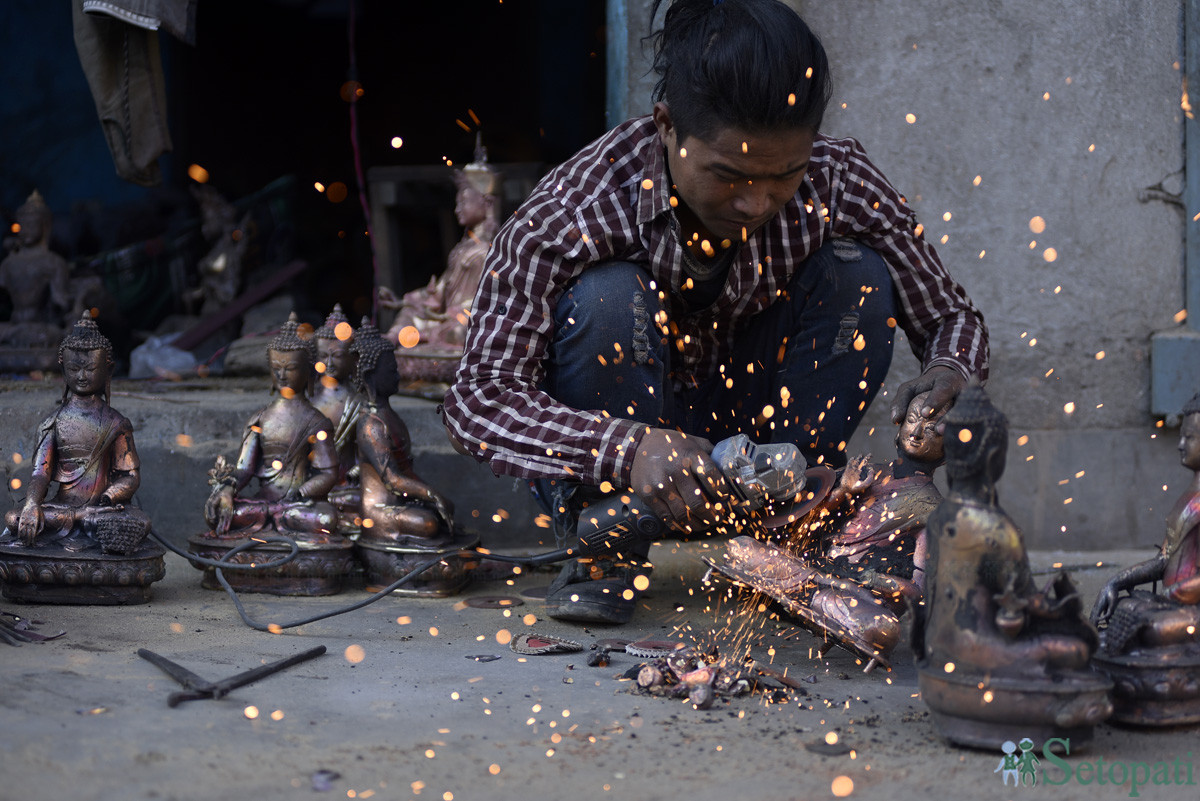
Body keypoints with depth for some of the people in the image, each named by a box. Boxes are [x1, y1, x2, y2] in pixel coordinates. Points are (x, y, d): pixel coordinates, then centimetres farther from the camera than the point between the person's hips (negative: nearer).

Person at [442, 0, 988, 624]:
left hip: (749, 428, 3)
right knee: (608, 295, -31)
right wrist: (628, 449, -48)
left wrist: (947, 376, -33)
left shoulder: (838, 184, -19)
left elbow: (951, 318, -7)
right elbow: (477, 397, -30)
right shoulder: (574, 210, -28)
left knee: (857, 274, -18)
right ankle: (605, 554, -13)